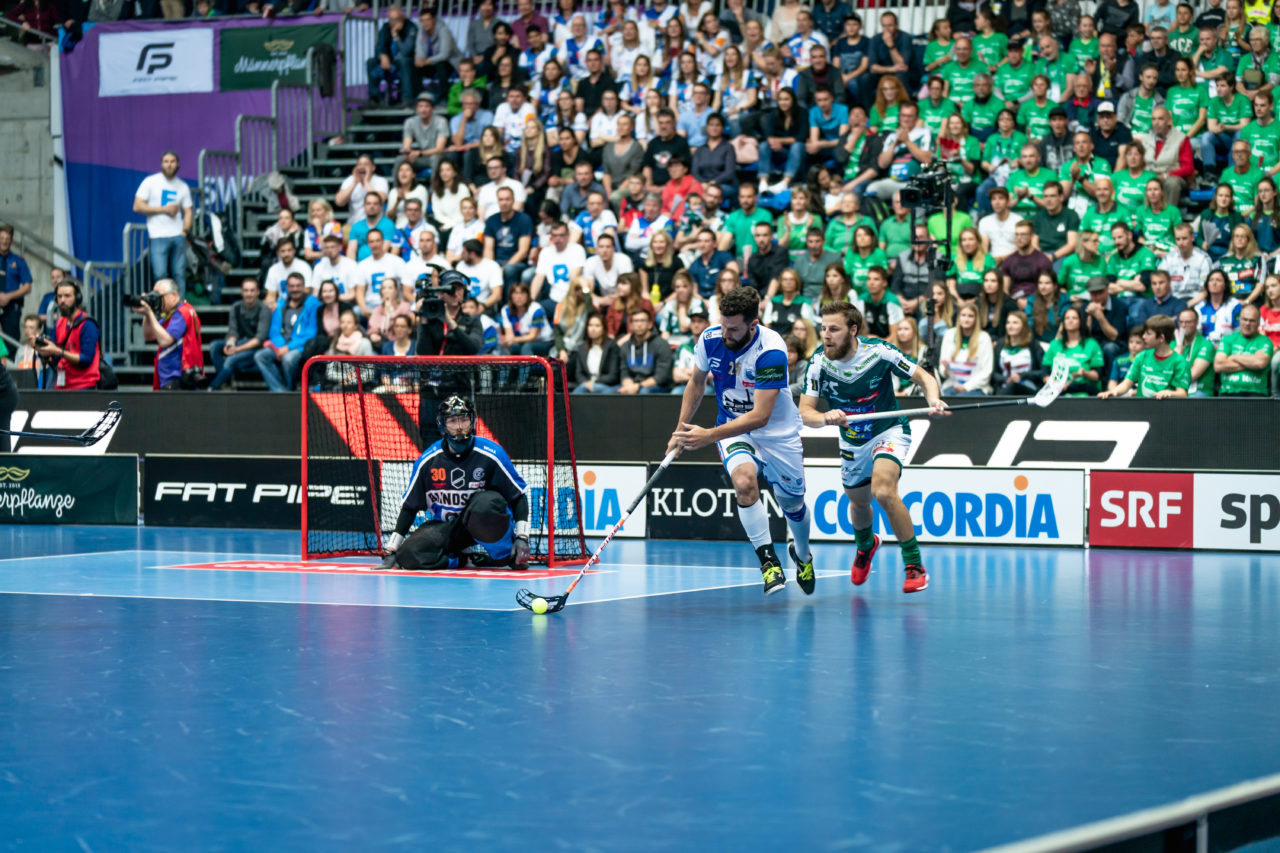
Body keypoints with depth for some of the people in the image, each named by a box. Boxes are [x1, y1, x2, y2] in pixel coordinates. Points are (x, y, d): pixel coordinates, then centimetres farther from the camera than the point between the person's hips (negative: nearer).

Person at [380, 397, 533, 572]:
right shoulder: (428, 460, -7)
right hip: (445, 528, 2)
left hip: (483, 522, -2)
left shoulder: (491, 454, -12)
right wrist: (392, 551, -2)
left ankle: (508, 555, -13)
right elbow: (409, 506, 2)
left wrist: (522, 537, -18)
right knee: (409, 555, -26)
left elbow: (519, 494, -6)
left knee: (488, 502, -38)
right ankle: (466, 560, -8)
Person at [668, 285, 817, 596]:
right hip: (733, 428, 2)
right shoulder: (710, 339, -16)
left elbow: (760, 415, -33)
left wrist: (709, 436, -38)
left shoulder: (771, 351, -31)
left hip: (777, 431, -2)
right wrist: (681, 430, 8)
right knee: (744, 480, -29)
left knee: (792, 502, 11)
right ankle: (768, 559, -20)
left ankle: (802, 554, 44)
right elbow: (696, 383, 6)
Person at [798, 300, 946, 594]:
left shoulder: (879, 352, -23)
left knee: (883, 490, -30)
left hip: (889, 431, -4)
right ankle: (866, 545, 59)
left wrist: (933, 399, -36)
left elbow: (923, 377, -14)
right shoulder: (820, 363, -17)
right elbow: (805, 412, -19)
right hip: (852, 441, 4)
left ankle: (915, 566, -18)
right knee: (858, 502, 22)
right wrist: (826, 417, -42)